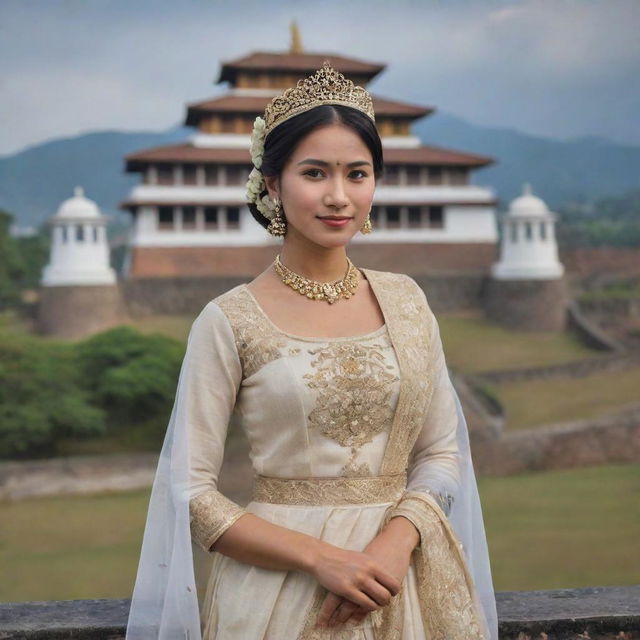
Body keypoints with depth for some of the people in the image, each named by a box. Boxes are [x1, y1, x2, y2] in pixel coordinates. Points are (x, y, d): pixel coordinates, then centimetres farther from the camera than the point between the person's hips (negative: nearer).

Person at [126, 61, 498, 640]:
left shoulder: (405, 300, 1)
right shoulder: (228, 322, -9)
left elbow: (441, 450, 3)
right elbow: (193, 492, -9)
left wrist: (394, 544, -14)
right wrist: (321, 559, -17)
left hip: (405, 577, 3)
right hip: (278, 583, -3)